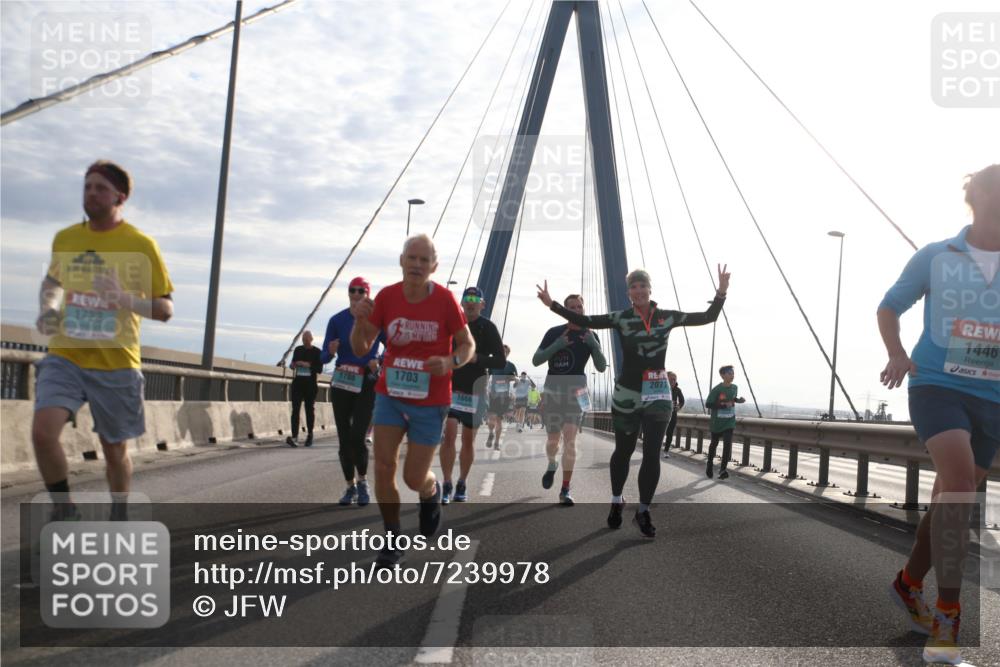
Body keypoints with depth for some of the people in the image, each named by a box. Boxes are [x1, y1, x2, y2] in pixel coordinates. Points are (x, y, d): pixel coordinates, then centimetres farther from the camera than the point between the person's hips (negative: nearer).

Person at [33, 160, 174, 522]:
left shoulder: (141, 245, -6)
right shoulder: (64, 238, 6)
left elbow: (165, 309, -5)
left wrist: (125, 298, -23)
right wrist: (47, 308, 4)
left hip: (116, 364, -2)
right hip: (65, 358, 2)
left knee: (115, 450, 9)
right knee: (43, 431, -19)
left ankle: (119, 515, 35)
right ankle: (65, 510, 4)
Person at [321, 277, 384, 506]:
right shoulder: (337, 320, 2)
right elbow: (324, 357, 0)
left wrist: (378, 360, -15)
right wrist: (331, 351, -22)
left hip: (367, 383, -2)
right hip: (341, 383, 2)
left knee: (357, 436, -13)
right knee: (344, 438, 6)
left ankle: (362, 481, 9)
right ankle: (350, 487, 20)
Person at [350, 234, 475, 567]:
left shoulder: (444, 300, -12)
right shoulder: (386, 297, -6)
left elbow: (468, 345, -4)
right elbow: (360, 348, -1)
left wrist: (450, 362, -26)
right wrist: (360, 320, -22)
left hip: (430, 402, -2)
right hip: (390, 395, 2)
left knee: (414, 479, 1)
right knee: (383, 467, -7)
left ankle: (431, 492, 39)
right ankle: (392, 540, 12)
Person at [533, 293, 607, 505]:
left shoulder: (590, 336, 3)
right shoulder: (554, 333, -1)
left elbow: (601, 367, -2)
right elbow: (536, 360, -5)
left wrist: (594, 345, -19)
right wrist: (555, 346, -21)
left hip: (575, 392, 0)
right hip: (552, 391, 0)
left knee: (570, 440, -13)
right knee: (553, 440, 7)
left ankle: (565, 491, -9)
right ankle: (552, 464, 43)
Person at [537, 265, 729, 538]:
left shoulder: (668, 317, 2)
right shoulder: (621, 318, -3)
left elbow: (708, 317, 5)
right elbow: (585, 321, -7)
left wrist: (721, 293, -9)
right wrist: (552, 304, -13)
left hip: (658, 394, 1)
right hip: (626, 394, -1)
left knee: (652, 454, -4)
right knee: (623, 451, 13)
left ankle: (643, 511, 9)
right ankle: (616, 502, 34)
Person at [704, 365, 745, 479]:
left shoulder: (735, 388, 0)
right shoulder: (716, 389, -17)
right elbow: (708, 404, -18)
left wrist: (739, 400, -2)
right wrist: (724, 405, -26)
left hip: (729, 422, 3)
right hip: (717, 422, -3)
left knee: (728, 444, -12)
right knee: (714, 443, 14)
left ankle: (723, 469, -8)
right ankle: (709, 463, 38)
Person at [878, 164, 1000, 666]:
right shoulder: (934, 257, -1)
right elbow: (889, 308, 11)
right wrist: (896, 353, -7)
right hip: (936, 385, -4)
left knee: (952, 496, 13)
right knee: (959, 480, -24)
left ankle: (909, 583, 36)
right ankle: (947, 618, -20)